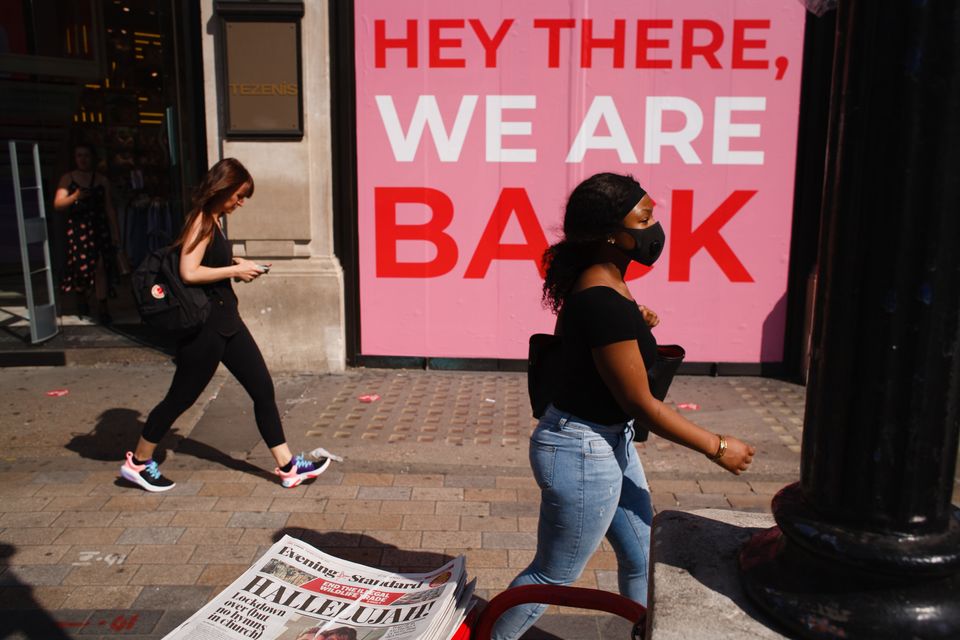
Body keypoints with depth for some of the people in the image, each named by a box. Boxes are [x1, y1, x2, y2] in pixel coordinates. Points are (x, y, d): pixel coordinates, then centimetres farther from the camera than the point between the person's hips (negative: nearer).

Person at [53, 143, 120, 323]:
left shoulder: (102, 180, 9)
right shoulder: (67, 178, 5)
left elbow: (109, 208, 8)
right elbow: (57, 204, -3)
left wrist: (115, 232, 4)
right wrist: (74, 197, -22)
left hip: (99, 228, 0)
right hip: (77, 229, 0)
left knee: (101, 266, -10)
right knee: (80, 266, 2)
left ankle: (103, 309, -7)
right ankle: (81, 300, 27)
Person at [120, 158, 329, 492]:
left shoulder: (214, 220, 12)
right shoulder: (201, 220, -15)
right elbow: (189, 272, -24)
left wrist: (235, 263, 6)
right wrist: (235, 270, -17)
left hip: (225, 320, 9)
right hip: (204, 325, -9)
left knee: (263, 388, 7)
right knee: (181, 397, 5)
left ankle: (287, 466, 12)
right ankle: (137, 462, 25)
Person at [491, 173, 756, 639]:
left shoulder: (600, 285, 2)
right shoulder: (604, 304, -28)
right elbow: (642, 403, -23)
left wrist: (636, 326, 8)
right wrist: (717, 448, -12)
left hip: (610, 442, 10)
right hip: (582, 453, -10)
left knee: (641, 557, 22)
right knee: (553, 576, 10)